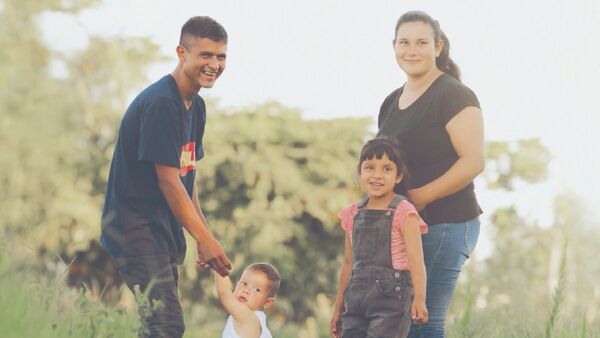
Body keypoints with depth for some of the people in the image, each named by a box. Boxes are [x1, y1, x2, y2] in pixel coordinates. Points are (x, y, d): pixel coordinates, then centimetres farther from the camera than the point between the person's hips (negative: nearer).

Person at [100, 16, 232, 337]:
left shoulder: (195, 106, 14)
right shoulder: (160, 104, -17)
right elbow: (168, 180, -19)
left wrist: (205, 235, 11)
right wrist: (204, 238, -17)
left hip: (162, 232, 10)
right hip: (135, 230, -10)